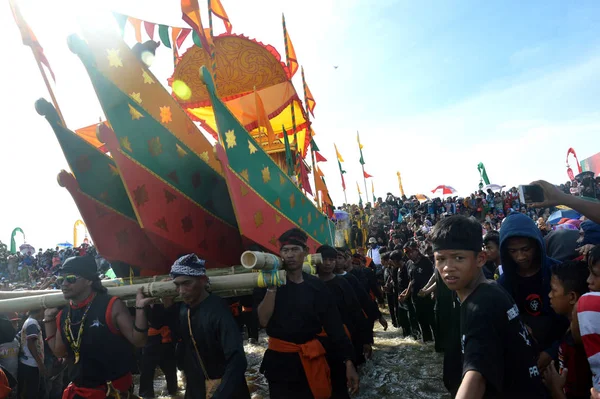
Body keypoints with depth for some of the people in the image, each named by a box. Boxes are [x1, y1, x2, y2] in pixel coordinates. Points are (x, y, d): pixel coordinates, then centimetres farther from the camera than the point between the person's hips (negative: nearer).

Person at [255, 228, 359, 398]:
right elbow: (264, 321, -17)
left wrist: (349, 362, -7)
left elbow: (334, 326, -2)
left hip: (313, 360, 2)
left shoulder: (316, 285, -1)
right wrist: (272, 287, -23)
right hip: (280, 361, -1)